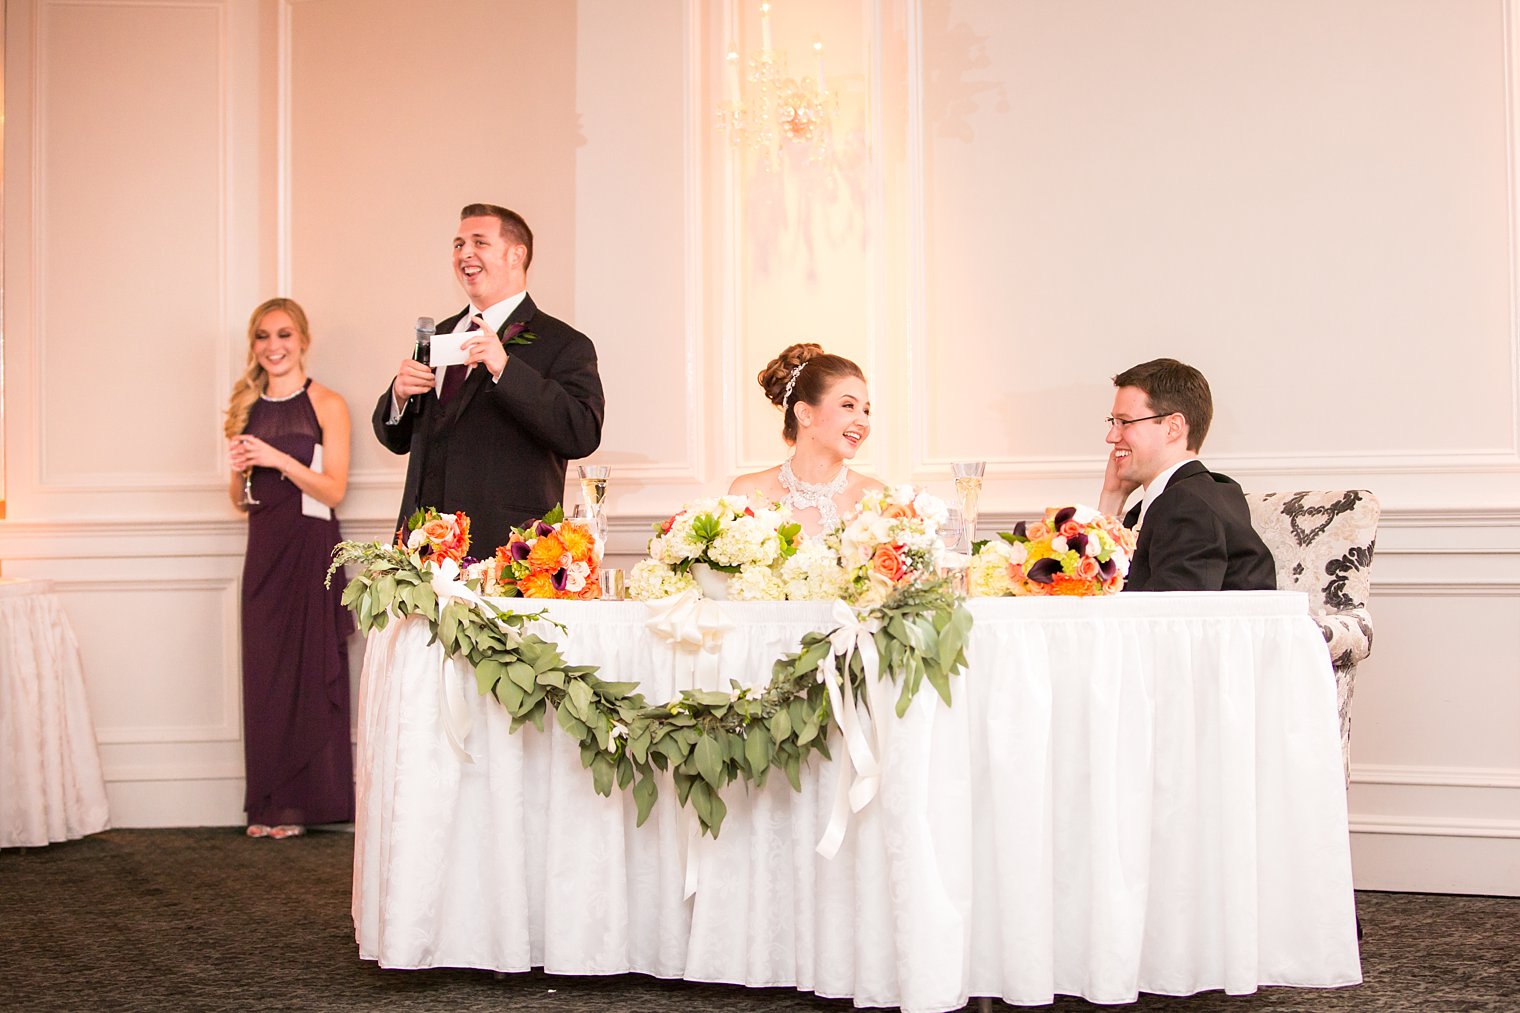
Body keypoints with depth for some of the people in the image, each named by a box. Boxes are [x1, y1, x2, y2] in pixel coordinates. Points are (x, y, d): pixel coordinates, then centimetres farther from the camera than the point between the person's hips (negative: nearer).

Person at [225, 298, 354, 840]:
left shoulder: (327, 405, -2)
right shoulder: (248, 407, 13)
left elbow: (334, 490, -8)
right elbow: (239, 500, 17)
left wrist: (277, 458, -17)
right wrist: (240, 471, -4)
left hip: (310, 546, -5)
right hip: (263, 548, 5)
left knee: (310, 669, -4)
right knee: (264, 671, 4)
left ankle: (304, 801, 3)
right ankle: (269, 803, 10)